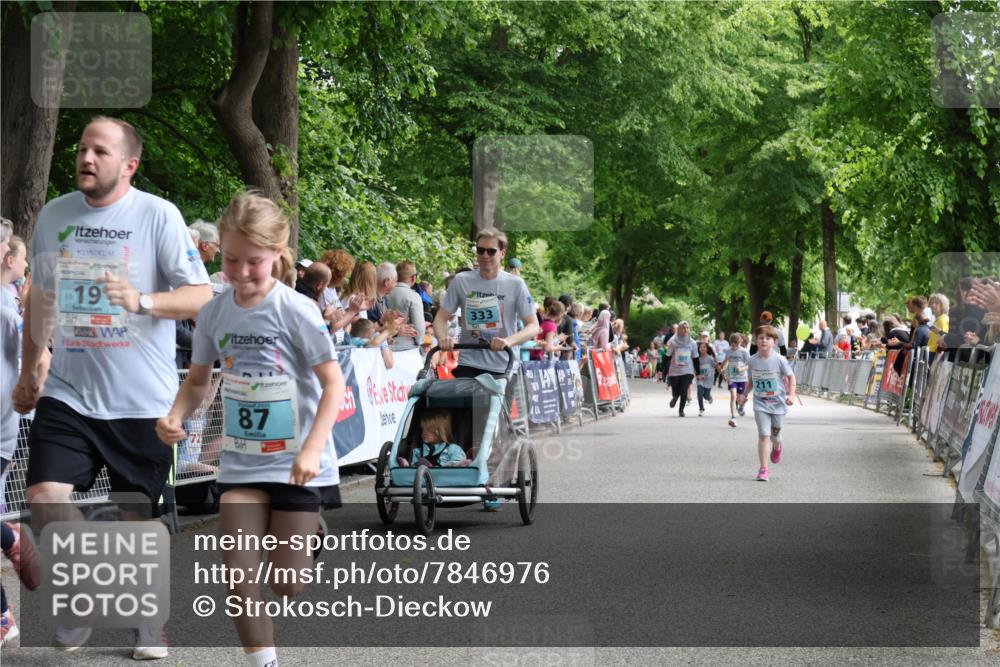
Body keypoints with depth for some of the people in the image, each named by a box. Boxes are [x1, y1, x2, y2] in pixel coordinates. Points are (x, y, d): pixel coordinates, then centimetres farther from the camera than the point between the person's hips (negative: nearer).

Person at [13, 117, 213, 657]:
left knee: (138, 516, 6)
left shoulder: (157, 216, -6)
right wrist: (29, 374, 23)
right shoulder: (54, 215, 7)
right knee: (45, 499, -13)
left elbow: (201, 297, -10)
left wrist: (141, 301, -27)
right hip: (66, 391, 3)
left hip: (140, 399, -3)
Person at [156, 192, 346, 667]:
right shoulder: (214, 314, 0)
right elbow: (198, 381, 12)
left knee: (288, 583, 1)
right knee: (238, 574, -7)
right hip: (241, 461, 4)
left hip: (296, 463, -4)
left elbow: (333, 382, -13)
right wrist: (176, 416, -9)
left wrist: (312, 450, -22)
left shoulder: (296, 310, -14)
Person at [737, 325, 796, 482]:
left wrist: (791, 394, -13)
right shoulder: (753, 360, -2)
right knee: (763, 435, -9)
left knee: (775, 434, 13)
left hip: (778, 403, -1)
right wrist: (744, 394, 5)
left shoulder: (780, 360, -11)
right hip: (760, 404, 1)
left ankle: (776, 447, 51)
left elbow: (791, 377, -2)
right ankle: (763, 469, -7)